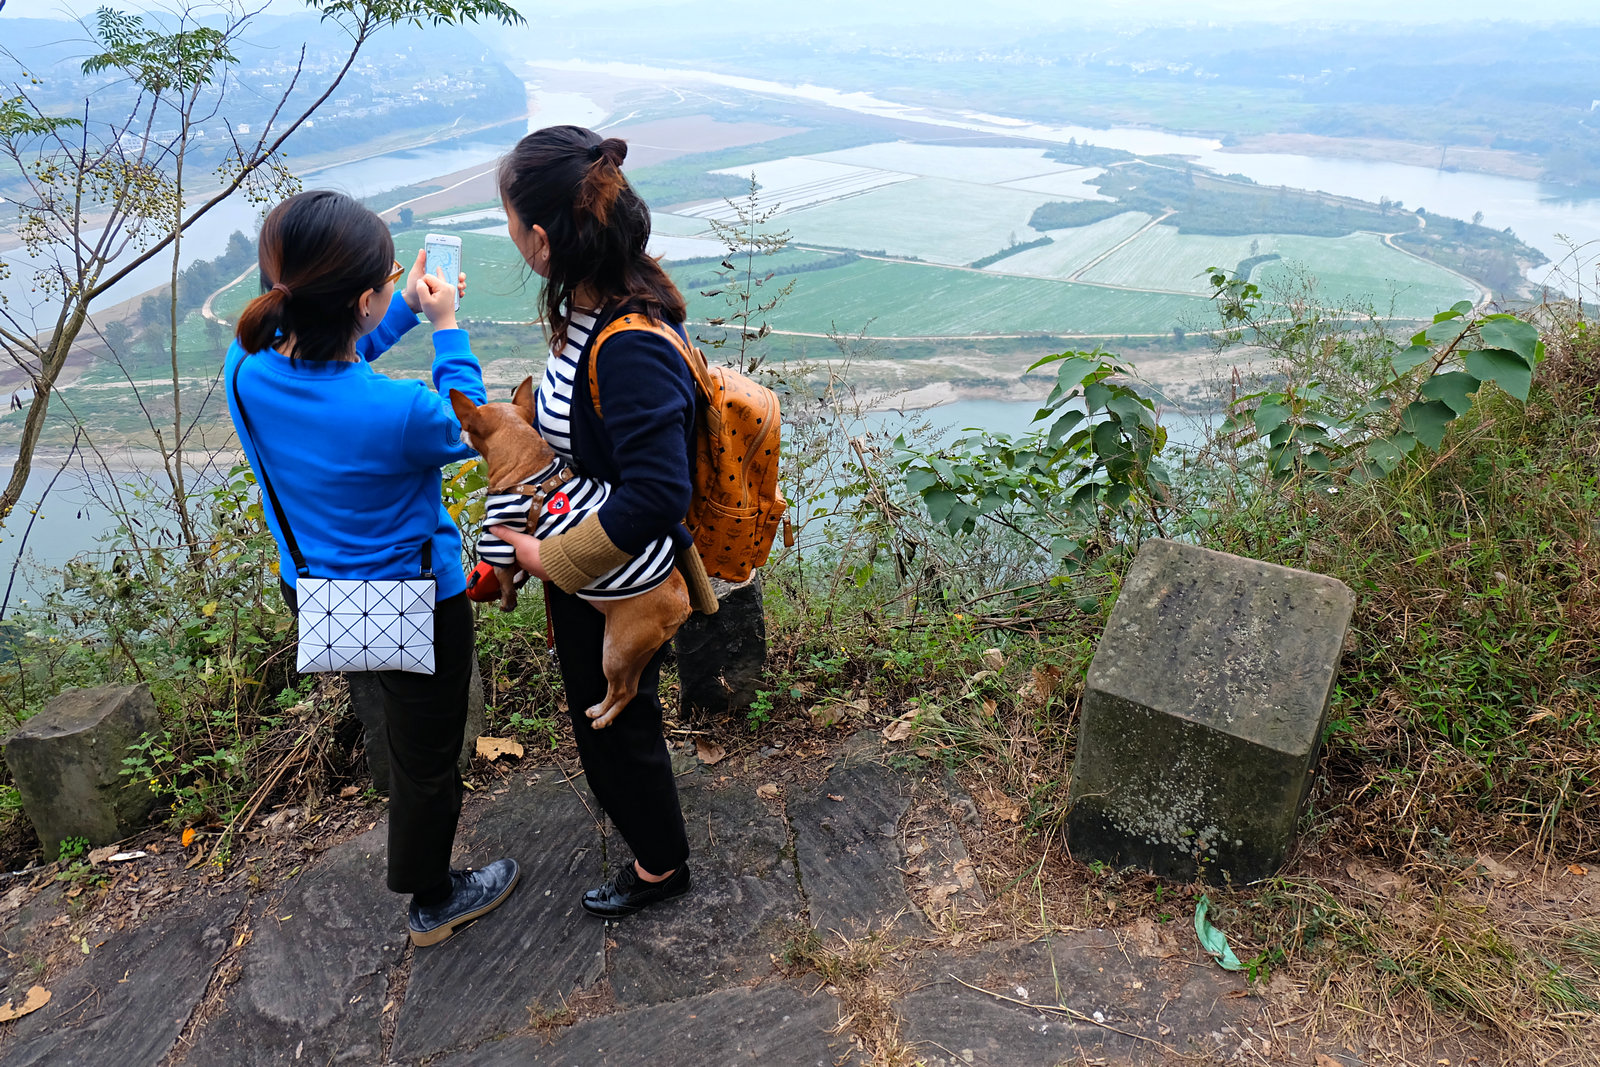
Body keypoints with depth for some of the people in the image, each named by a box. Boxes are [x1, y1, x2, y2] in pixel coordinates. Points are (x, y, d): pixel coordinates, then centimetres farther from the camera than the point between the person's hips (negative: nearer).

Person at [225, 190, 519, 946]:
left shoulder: (246, 366, -16)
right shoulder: (398, 413, -35)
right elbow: (466, 429, -10)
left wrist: (406, 308, 12)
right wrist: (446, 328, -2)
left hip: (311, 591, 7)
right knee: (425, 756, 17)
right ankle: (432, 903, 41)